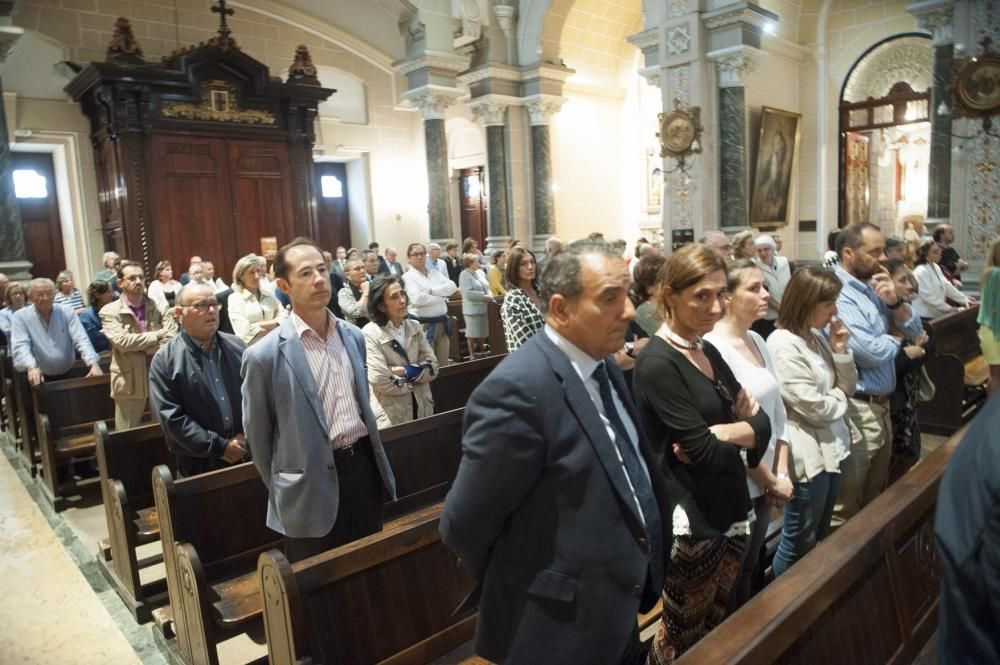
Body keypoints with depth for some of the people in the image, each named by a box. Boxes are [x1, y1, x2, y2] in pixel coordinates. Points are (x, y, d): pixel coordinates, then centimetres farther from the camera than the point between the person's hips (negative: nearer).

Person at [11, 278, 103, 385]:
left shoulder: (67, 312, 3)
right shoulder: (21, 317, 0)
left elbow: (81, 339, -7)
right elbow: (20, 346, -13)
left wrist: (94, 364, -23)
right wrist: (31, 367, -34)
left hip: (68, 374, 1)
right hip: (40, 377, -1)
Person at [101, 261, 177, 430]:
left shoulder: (158, 306, 6)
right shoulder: (110, 311, -3)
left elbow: (173, 336, -6)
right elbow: (122, 341, -18)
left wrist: (143, 347, -15)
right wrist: (158, 334, -11)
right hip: (130, 381, -3)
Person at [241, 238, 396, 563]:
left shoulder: (353, 336, 5)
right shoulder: (265, 355, -14)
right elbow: (257, 435, -3)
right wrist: (285, 489, 6)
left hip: (365, 466, 5)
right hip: (311, 488, -5)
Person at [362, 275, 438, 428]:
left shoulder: (415, 327, 5)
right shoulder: (370, 333, -13)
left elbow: (432, 367, 0)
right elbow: (380, 381, -19)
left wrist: (406, 371, -14)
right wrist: (415, 380, -5)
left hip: (422, 409, 5)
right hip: (391, 416, -5)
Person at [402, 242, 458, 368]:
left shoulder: (435, 273, 13)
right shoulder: (408, 277, -5)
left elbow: (452, 286, -2)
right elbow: (417, 298, -21)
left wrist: (432, 290, -14)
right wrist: (442, 296, -8)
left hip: (442, 322, 6)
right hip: (422, 324, -6)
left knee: (443, 364, 12)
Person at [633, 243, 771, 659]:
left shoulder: (710, 352, 6)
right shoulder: (657, 363, -20)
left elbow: (762, 423, 0)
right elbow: (706, 453, -24)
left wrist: (719, 433, -16)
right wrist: (744, 435, -7)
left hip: (731, 510, 8)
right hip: (692, 520, -7)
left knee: (717, 629, 21)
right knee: (685, 636, 13)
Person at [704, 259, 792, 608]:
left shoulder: (757, 341, 6)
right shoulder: (713, 348, -20)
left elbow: (777, 410, 10)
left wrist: (782, 473, 2)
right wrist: (773, 482, -10)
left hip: (763, 485, 8)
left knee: (750, 572, 22)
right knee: (734, 582, 10)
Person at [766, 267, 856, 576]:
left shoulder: (819, 337, 7)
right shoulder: (783, 345, -19)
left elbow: (848, 388, 11)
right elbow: (813, 408, -21)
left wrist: (841, 350, -3)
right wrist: (839, 398, -1)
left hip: (832, 446, 9)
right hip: (807, 454, -9)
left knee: (820, 537, 21)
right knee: (800, 542, 6)